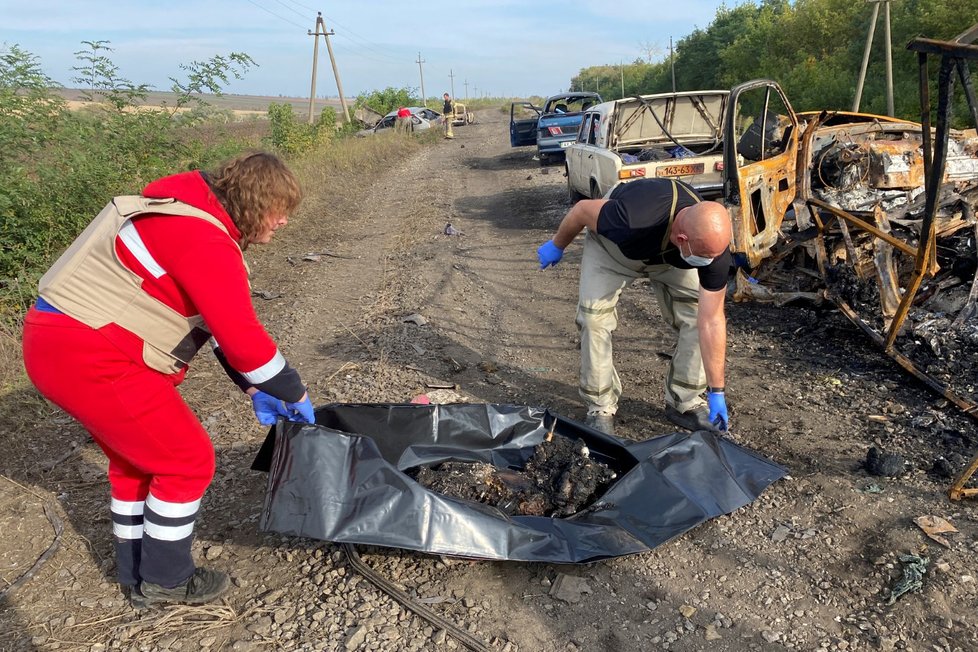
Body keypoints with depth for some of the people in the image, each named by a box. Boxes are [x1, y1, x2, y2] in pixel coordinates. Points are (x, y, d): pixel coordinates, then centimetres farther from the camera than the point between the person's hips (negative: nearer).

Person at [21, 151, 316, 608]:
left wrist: (253, 389, 12)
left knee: (137, 460, 21)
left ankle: (136, 576, 36)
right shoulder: (205, 243, -23)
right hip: (89, 357, -11)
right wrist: (295, 395, -10)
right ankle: (164, 580, 19)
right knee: (188, 461, 1)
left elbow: (223, 320, 14)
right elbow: (243, 337, -26)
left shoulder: (197, 215, 11)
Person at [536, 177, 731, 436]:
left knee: (696, 316, -11)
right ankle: (601, 407, -2)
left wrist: (716, 392, -22)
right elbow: (582, 209, -25)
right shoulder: (631, 220, -48)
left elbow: (711, 321, -27)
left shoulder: (714, 245, -35)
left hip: (671, 257, 3)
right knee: (594, 314, -17)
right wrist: (557, 246, -5)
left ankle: (685, 402, 7)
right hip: (613, 245, -2)